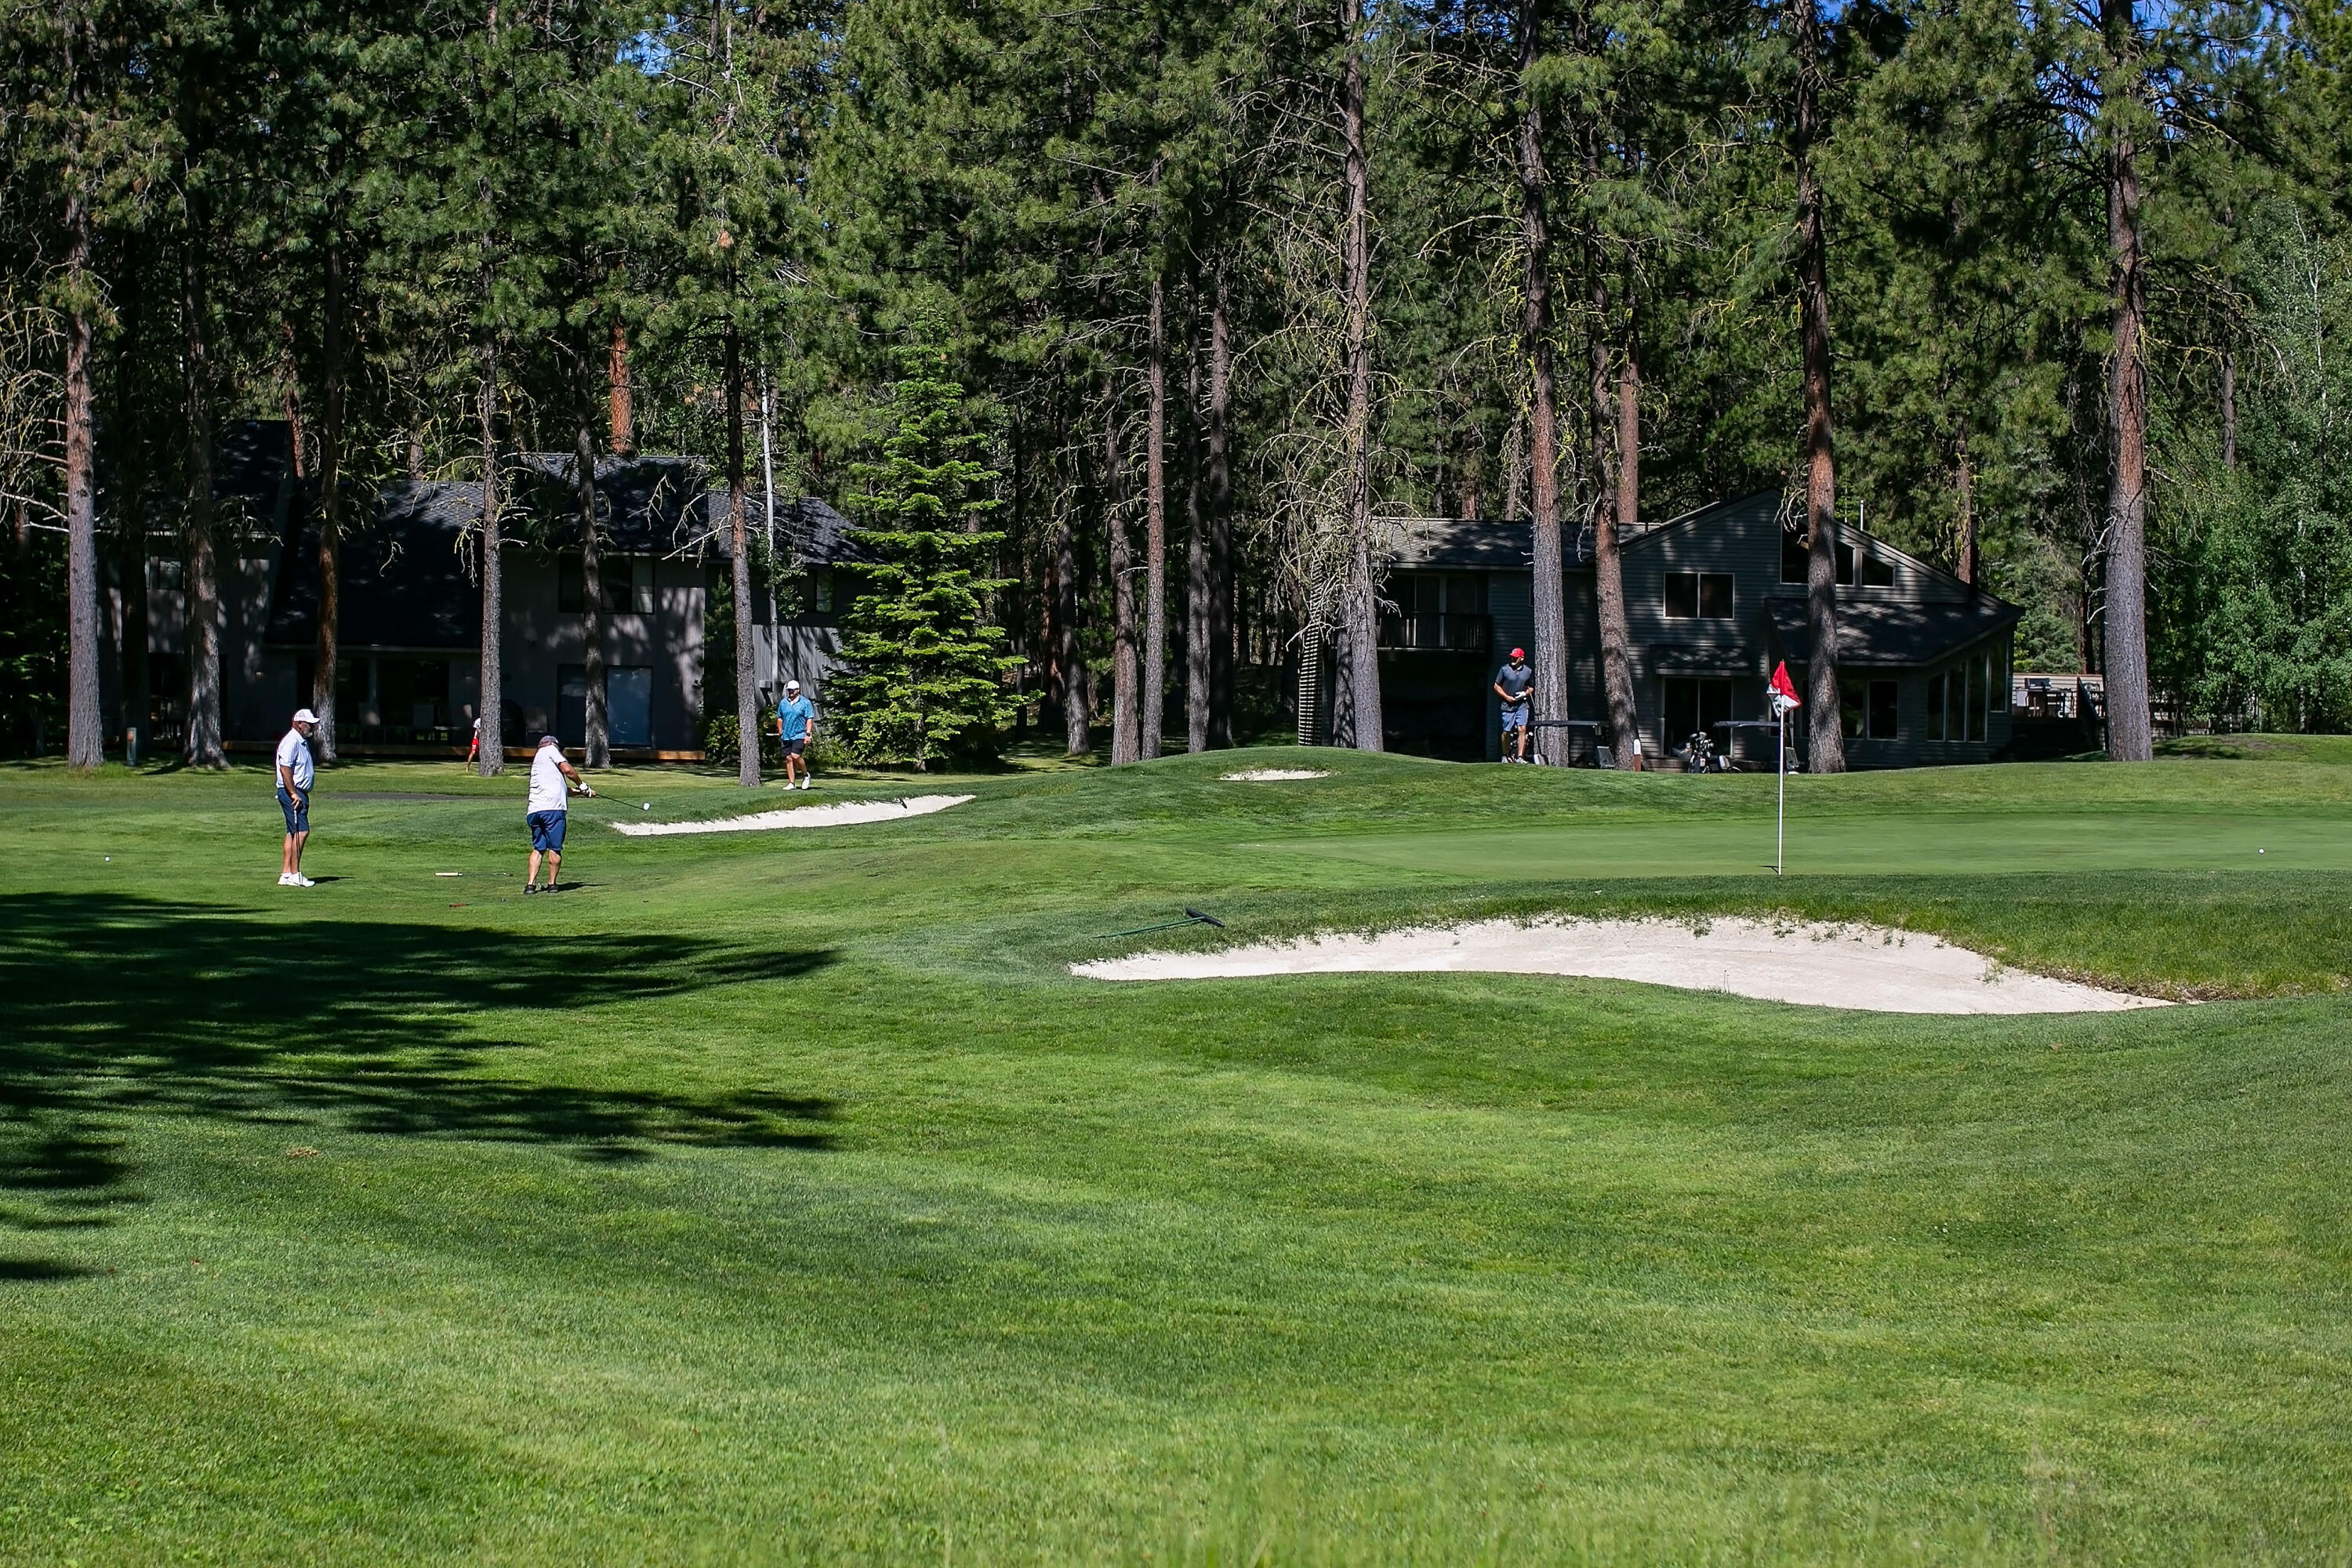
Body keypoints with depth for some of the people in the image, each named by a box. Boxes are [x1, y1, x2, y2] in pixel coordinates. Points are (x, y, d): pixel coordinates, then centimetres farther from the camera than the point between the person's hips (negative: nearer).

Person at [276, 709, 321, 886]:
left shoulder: (303, 742, 18)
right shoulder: (291, 742, -15)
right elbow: (285, 769, -22)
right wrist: (293, 794, -23)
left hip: (299, 793, 11)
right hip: (292, 793, -11)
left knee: (293, 833, 9)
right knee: (301, 831, -13)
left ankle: (286, 874, 11)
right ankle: (295, 874, -11)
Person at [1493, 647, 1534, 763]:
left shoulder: (1528, 671, 5)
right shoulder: (1505, 669, -1)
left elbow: (1531, 687, 17)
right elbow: (1497, 686, 4)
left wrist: (1525, 693, -5)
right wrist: (1506, 697, -8)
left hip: (1522, 705, 1)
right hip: (1508, 705, -1)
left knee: (1522, 729, -12)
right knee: (1506, 732, 4)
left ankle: (1520, 757, -12)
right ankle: (1505, 755, 23)